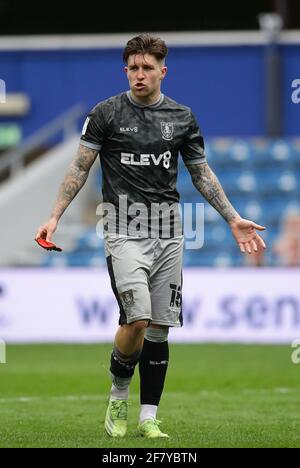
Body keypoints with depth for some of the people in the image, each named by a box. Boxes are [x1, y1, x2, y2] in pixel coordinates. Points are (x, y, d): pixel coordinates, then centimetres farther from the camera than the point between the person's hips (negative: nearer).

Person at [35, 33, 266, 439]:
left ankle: (148, 418, 10)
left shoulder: (182, 117, 8)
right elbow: (80, 168, 1)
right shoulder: (107, 113, -1)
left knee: (160, 328, 2)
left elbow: (202, 174, 16)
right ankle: (118, 397, 6)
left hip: (168, 234, 4)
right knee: (137, 318, -18)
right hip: (125, 232, -4)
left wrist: (233, 219, 11)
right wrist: (55, 217, -8)